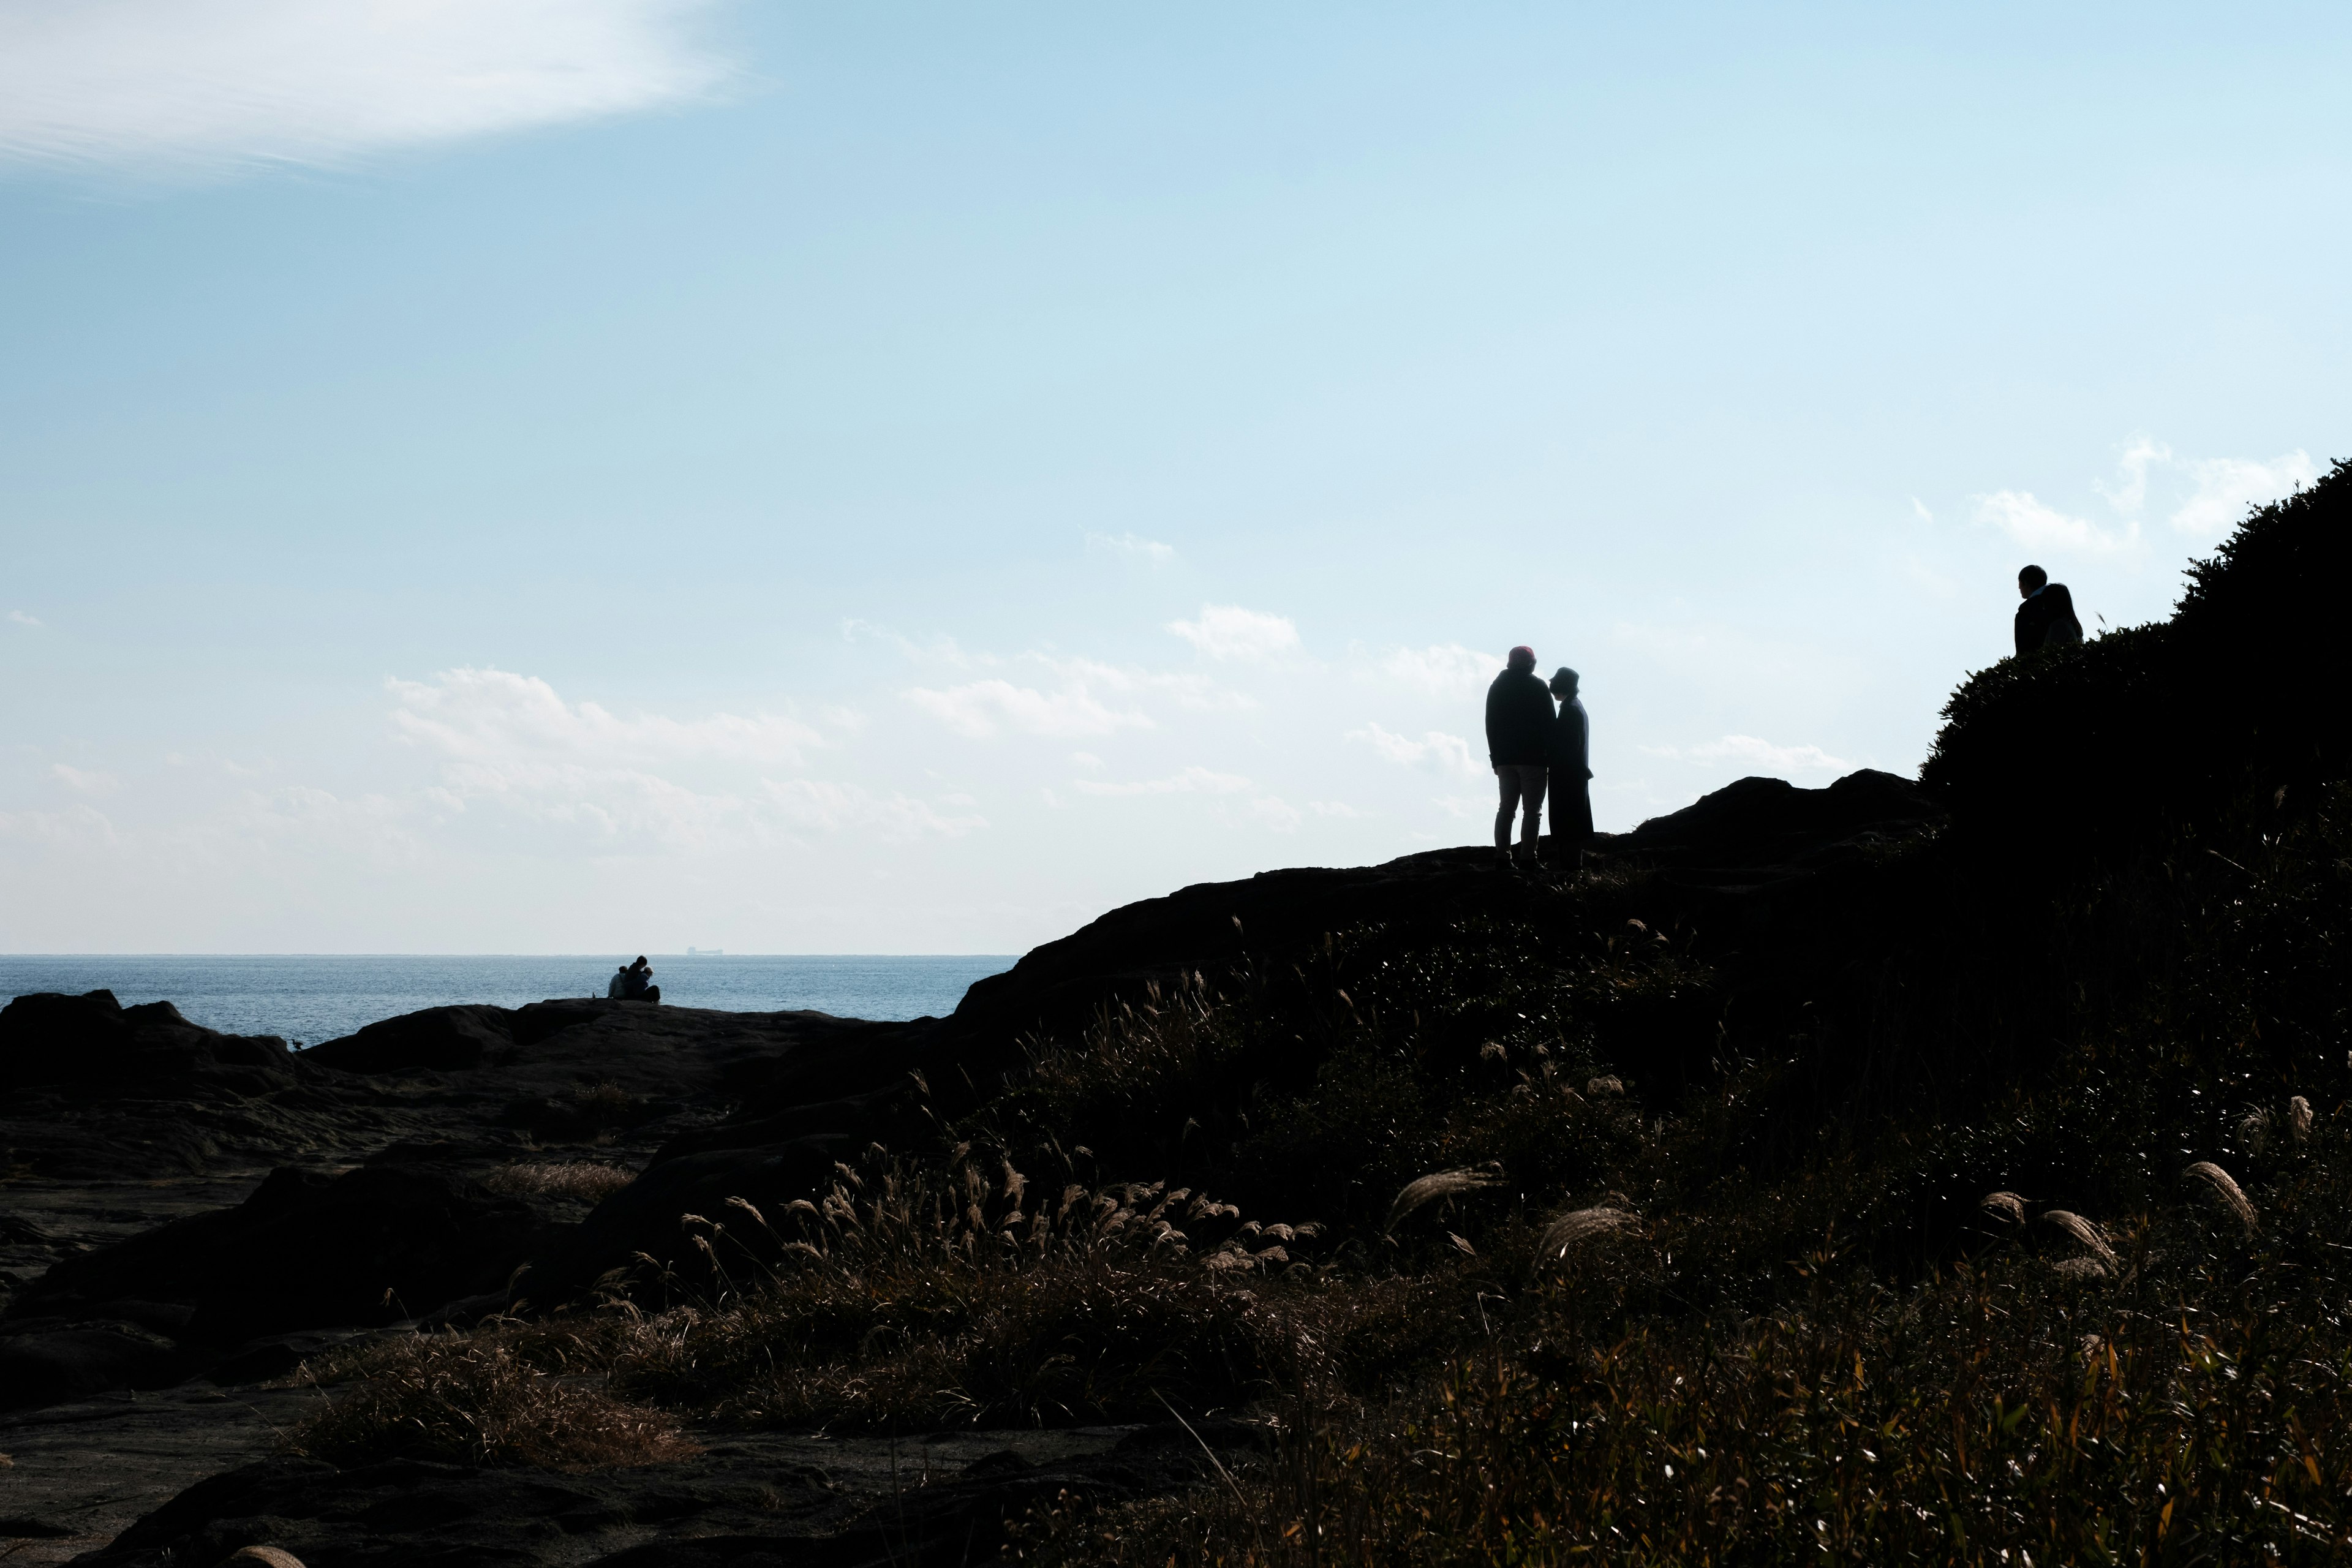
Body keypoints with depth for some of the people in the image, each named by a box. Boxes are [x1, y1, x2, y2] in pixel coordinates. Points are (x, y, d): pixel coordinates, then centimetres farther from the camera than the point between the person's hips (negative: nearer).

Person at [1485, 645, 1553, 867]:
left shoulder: (1497, 687, 11)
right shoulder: (1537, 687, -3)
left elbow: (1490, 725, 11)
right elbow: (1549, 724, -6)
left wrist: (1495, 757, 14)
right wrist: (1551, 756, -1)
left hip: (1504, 758, 4)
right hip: (1533, 757, -4)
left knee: (1506, 808, 7)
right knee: (1532, 809, -5)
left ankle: (1502, 856, -2)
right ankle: (1528, 857, -12)